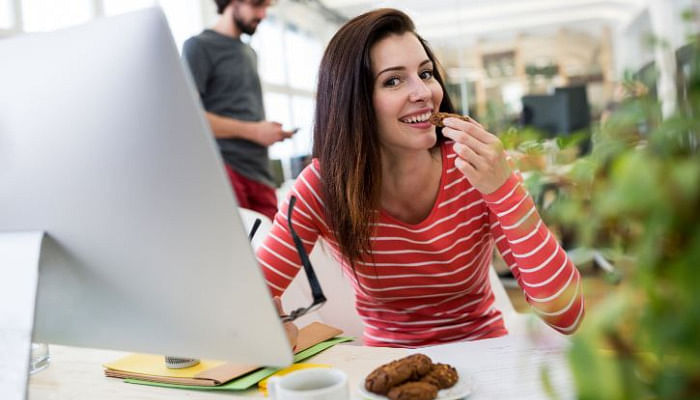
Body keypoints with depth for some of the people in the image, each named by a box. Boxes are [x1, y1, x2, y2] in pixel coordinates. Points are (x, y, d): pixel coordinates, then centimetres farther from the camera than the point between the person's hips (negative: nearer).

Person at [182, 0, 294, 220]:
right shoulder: (199, 46, 1)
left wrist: (271, 132, 10)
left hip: (260, 173, 6)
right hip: (223, 166, -6)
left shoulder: (250, 53, 23)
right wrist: (253, 131, -9)